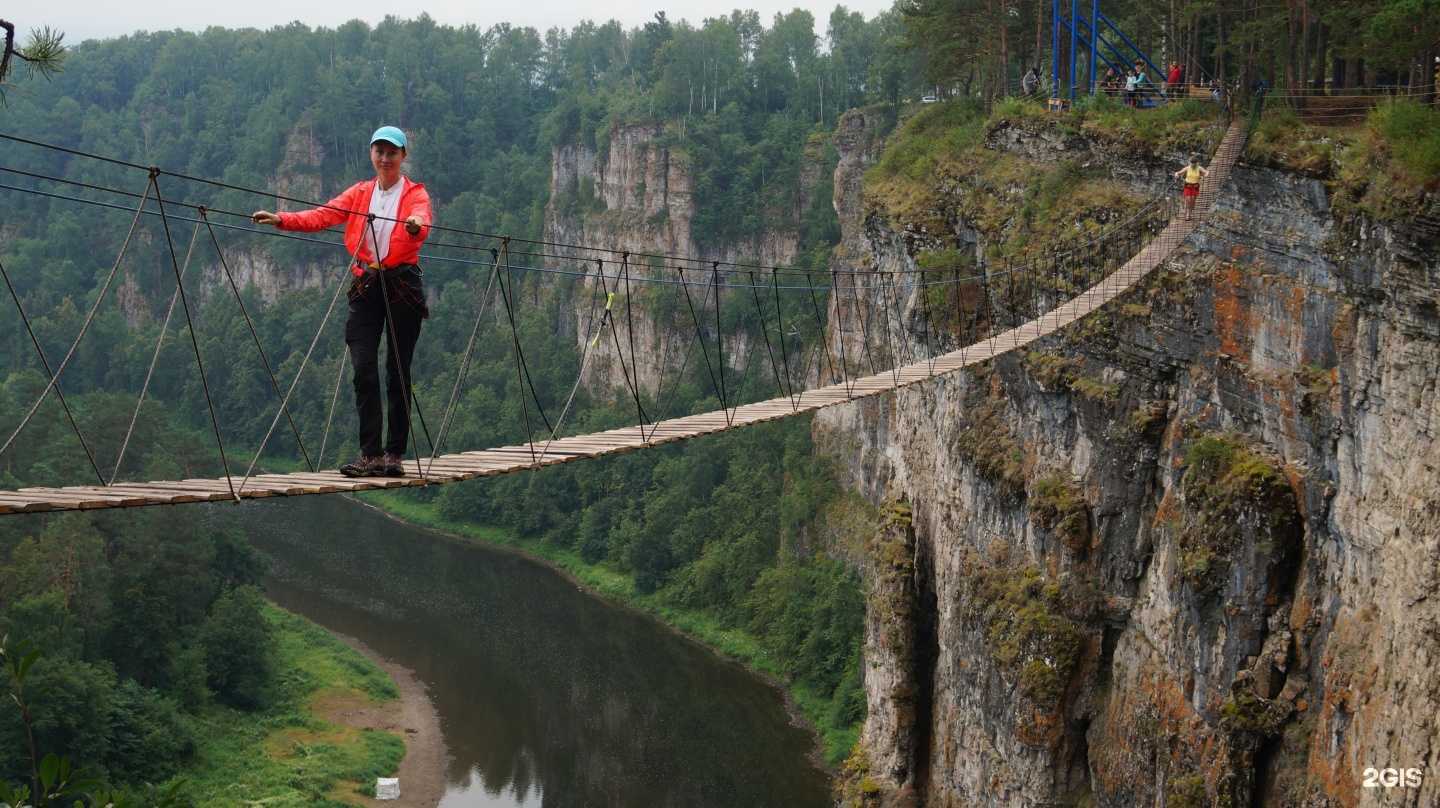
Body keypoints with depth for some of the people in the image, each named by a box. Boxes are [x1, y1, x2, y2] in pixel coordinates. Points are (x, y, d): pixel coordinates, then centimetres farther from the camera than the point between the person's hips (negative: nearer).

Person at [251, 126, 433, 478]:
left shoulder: (415, 194, 4)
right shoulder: (359, 193, 15)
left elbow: (421, 224, -18)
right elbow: (322, 215, 2)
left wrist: (416, 226, -43)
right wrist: (281, 219, -14)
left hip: (402, 285, -3)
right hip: (366, 286, 3)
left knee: (397, 372, -1)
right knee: (364, 369, -7)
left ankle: (395, 455, 5)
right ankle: (370, 455, -7)